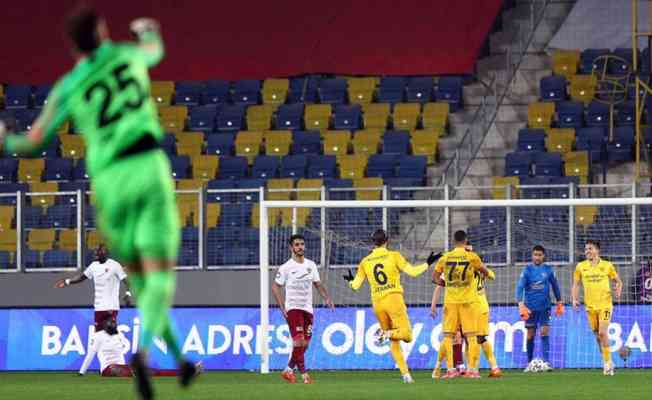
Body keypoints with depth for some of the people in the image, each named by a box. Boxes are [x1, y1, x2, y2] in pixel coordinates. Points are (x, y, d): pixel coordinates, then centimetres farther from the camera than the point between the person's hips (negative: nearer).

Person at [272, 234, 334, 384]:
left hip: (308, 309, 5)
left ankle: (289, 370, 19)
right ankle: (304, 373, -13)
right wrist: (282, 308, -8)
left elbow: (318, 284, 17)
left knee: (305, 344, 5)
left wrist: (326, 298, -1)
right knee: (299, 340, -18)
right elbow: (275, 287, 1)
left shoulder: (311, 265, 10)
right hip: (293, 308, -5)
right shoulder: (286, 267, -4)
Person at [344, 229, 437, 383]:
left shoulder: (365, 262, 7)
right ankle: (386, 334, -30)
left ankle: (405, 373, 2)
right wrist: (427, 264, 9)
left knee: (394, 341, 11)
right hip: (394, 300, -4)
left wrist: (350, 281, 32)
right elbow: (412, 272, -6)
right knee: (407, 335, -4)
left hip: (377, 303, 4)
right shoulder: (394, 256, -2)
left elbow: (355, 285, 9)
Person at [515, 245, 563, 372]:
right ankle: (529, 363, 16)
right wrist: (520, 303, -24)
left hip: (545, 307, 0)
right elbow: (520, 286, -11)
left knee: (545, 333, -10)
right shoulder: (527, 269, -3)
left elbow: (555, 286, 13)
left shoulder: (548, 269, 2)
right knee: (530, 335, 5)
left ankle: (546, 362, -13)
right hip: (530, 308, 0)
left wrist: (559, 303, 17)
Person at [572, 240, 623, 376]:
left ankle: (607, 362, -5)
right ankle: (607, 361, 22)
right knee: (597, 335, 8)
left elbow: (618, 281, 9)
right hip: (590, 305, 3)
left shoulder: (607, 265, 0)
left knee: (602, 332, -15)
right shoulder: (580, 266, 4)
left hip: (605, 304, -3)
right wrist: (575, 299, -4)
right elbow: (575, 284, 10)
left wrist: (618, 290, -12)